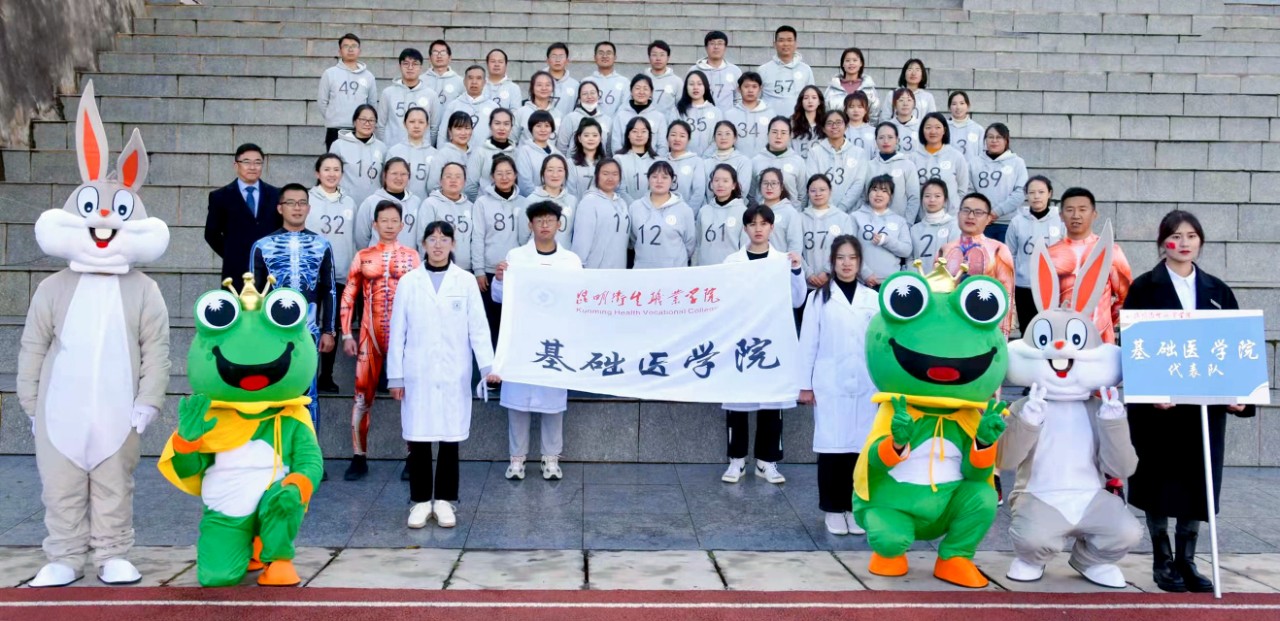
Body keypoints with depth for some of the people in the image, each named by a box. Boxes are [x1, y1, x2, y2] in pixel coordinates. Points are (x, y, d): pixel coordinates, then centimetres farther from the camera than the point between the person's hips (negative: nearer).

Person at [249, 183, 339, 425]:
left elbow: (329, 292, 8)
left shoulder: (322, 246, 5)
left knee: (308, 393, 6)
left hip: (308, 333, 0)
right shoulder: (262, 246, 2)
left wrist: (328, 331, 4)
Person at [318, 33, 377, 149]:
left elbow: (372, 104, 13)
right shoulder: (329, 74, 3)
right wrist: (333, 119, 6)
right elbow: (322, 101, 6)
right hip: (335, 130, -1)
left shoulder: (368, 76, 9)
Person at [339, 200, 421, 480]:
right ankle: (359, 458, 10)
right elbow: (348, 296, 6)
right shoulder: (363, 256, 7)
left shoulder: (412, 255, 5)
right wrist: (346, 334, 0)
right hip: (371, 332, 1)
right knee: (363, 393, 2)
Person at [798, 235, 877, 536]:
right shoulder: (819, 297, 2)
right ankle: (833, 509, 11)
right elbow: (808, 342, 2)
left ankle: (854, 507, 15)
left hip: (864, 386, 2)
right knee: (831, 446, 0)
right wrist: (805, 384, -1)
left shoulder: (873, 298, 7)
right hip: (829, 385, -2)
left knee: (859, 446, 3)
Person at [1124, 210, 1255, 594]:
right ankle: (1162, 561, 15)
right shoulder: (1144, 288, -1)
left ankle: (1186, 561, 17)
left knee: (1198, 482, 6)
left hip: (1206, 402, 3)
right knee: (1160, 481, 3)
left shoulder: (1217, 291, 10)